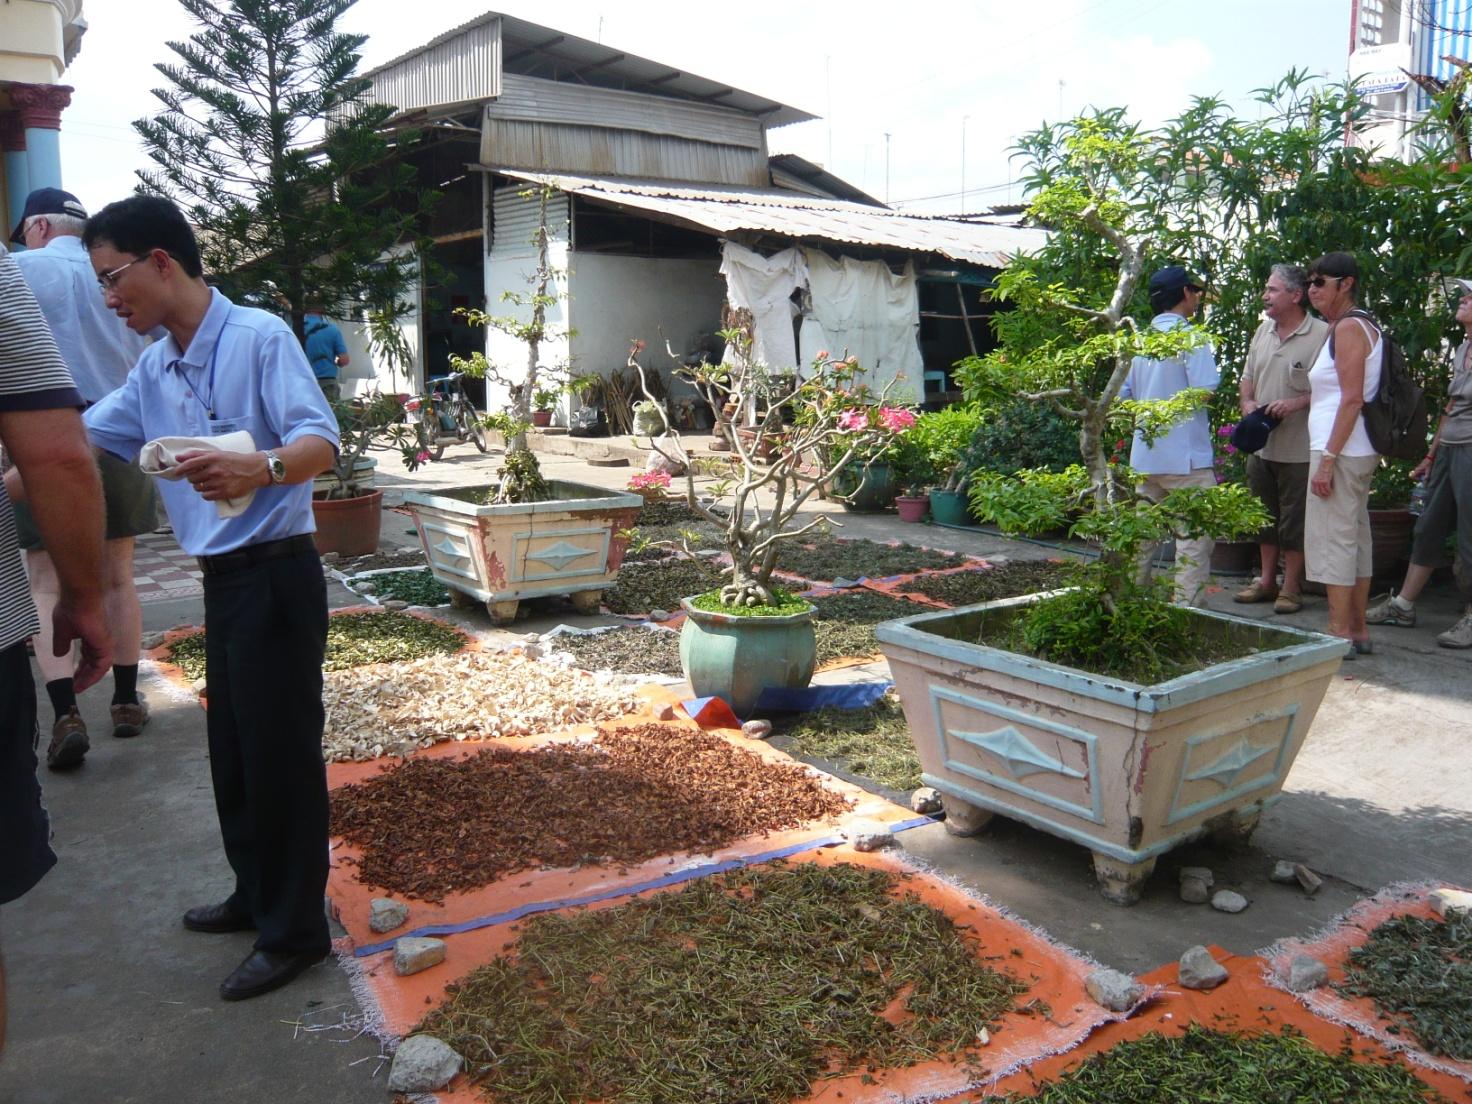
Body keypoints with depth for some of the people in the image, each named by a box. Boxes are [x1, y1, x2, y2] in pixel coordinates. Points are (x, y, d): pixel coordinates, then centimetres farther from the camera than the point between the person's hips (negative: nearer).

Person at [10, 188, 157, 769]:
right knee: (116, 578, 13)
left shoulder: (23, 269, -4)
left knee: (46, 584, 2)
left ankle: (66, 714, -7)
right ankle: (126, 701, 19)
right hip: (120, 439, 4)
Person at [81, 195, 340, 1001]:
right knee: (232, 750, 18)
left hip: (274, 575, -9)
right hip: (221, 578, 9)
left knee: (281, 751, 0)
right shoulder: (152, 371, 13)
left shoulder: (259, 337, -12)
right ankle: (257, 895, 35)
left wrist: (260, 469, -43)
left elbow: (320, 440, -23)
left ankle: (295, 930, 14)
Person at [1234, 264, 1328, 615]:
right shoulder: (1263, 331, 12)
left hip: (1299, 449, -7)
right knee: (1265, 516, 16)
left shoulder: (1322, 335, -12)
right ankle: (1266, 581, 28)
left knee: (1294, 520, 2)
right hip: (1261, 443, 7)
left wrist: (1297, 403, -24)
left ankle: (1290, 588, 13)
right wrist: (1247, 403, 1)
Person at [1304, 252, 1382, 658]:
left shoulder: (1349, 328, -12)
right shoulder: (1355, 327, 18)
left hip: (1342, 451, -10)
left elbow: (1353, 399, -19)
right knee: (1355, 539, 12)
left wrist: (1327, 458, -21)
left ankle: (1340, 636, -3)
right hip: (1358, 453, 10)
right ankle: (1358, 631, 19)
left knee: (1333, 540, -7)